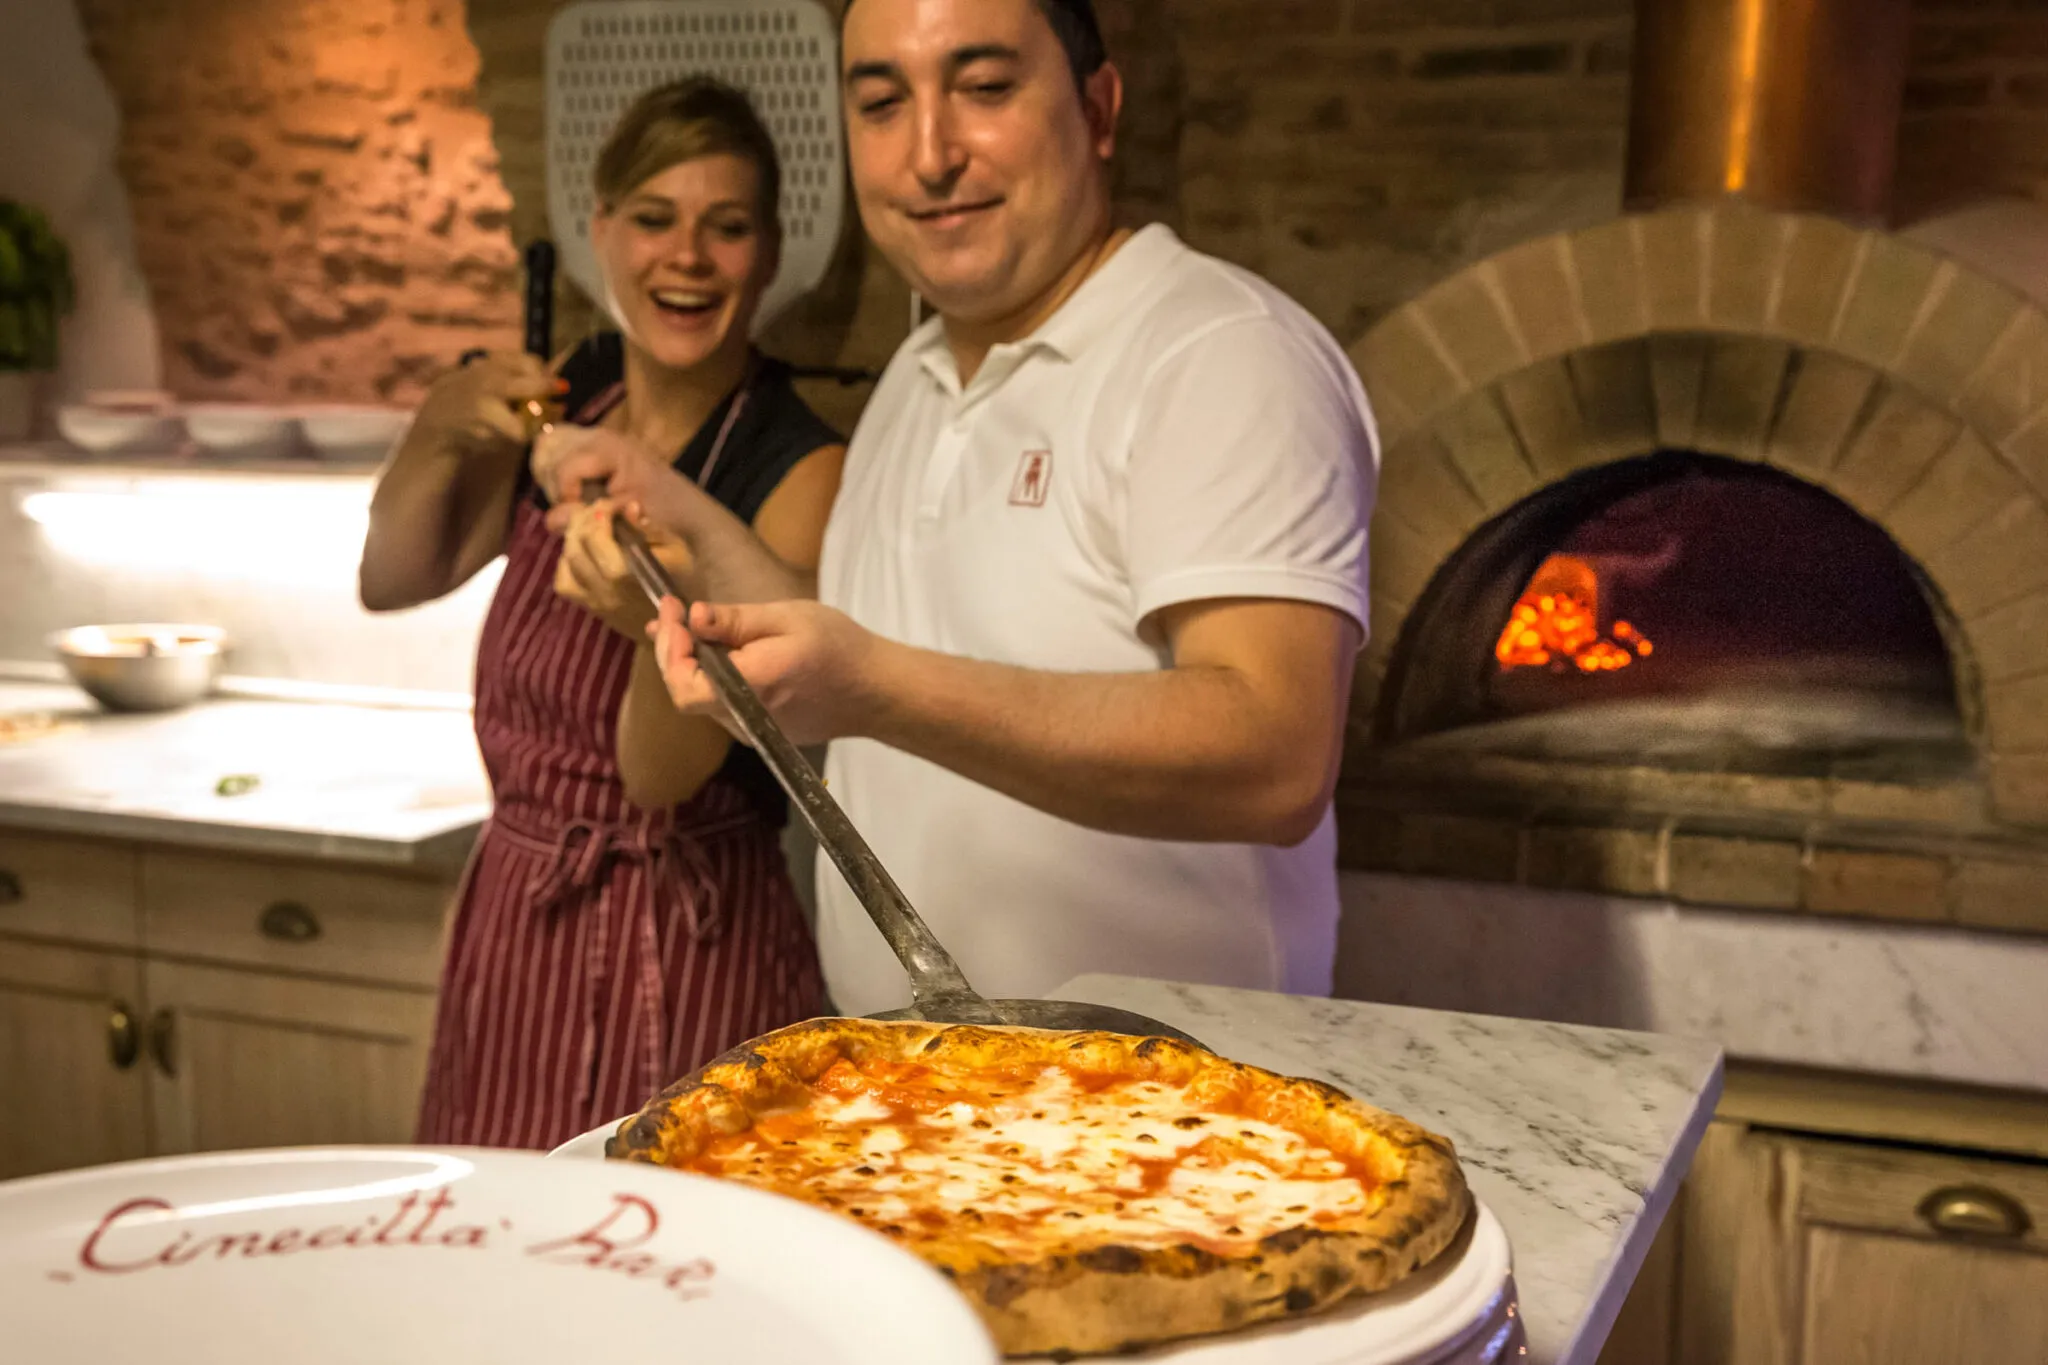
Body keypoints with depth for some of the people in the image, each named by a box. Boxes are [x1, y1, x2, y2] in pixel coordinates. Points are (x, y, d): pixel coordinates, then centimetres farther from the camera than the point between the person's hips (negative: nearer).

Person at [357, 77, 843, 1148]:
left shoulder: (798, 472, -15)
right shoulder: (567, 398, 3)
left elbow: (667, 774, -17)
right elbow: (391, 581, 11)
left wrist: (666, 622, -38)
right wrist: (438, 432, -6)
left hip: (685, 941, -5)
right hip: (513, 918, 6)